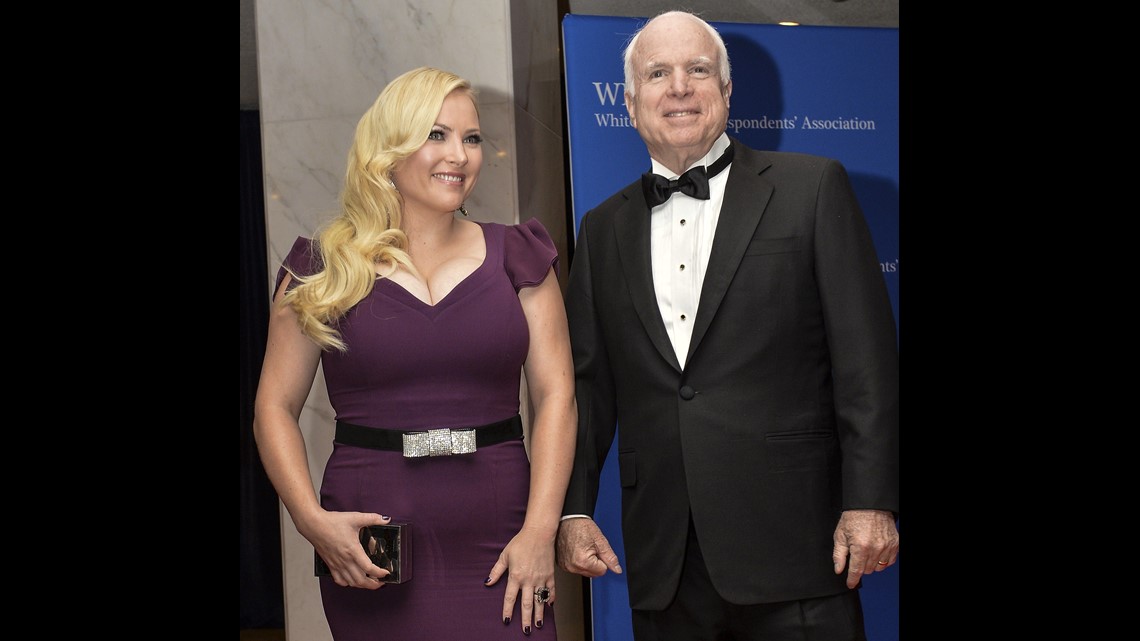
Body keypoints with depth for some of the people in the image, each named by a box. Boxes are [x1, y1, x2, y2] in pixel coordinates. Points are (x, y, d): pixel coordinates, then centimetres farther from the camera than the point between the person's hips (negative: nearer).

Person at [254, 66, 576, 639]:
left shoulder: (515, 257, 7)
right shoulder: (326, 269, 5)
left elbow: (554, 395, 2)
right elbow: (275, 407, 4)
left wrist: (541, 529, -9)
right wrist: (311, 519, -10)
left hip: (499, 547, 1)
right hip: (371, 544, -1)